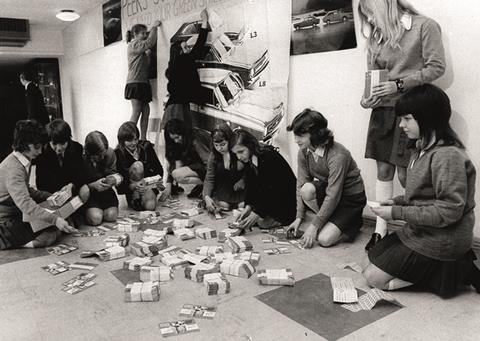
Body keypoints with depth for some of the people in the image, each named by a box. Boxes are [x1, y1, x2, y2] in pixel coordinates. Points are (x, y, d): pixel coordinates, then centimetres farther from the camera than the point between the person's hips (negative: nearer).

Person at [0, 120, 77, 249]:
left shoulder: (23, 162, 8)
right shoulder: (13, 168, -24)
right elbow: (25, 204, -33)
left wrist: (49, 196, 2)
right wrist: (54, 219, -40)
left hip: (18, 213, 9)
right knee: (52, 233, -20)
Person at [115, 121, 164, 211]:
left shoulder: (146, 147, -7)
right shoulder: (118, 154, -14)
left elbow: (159, 169, -4)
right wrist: (134, 186, -33)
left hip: (149, 183, 4)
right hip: (131, 187, -3)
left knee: (150, 206, -25)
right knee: (137, 165, -29)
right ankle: (135, 196, -18)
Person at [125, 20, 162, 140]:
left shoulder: (139, 47, 24)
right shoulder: (133, 45, -6)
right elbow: (149, 43, -15)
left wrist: (154, 29, 12)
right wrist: (154, 27, -5)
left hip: (142, 83, 9)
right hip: (135, 83, -9)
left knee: (146, 111, 3)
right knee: (136, 111, -10)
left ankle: (143, 139, 3)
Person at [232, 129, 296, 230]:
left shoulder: (269, 157, -28)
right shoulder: (248, 159, -2)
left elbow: (274, 190, -29)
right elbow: (251, 186, -1)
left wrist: (256, 214, -32)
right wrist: (247, 207, -17)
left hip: (286, 198, -8)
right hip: (268, 196, 8)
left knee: (263, 222, -21)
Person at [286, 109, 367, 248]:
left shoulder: (337, 155, -30)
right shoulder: (304, 152, -8)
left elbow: (333, 196, -29)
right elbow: (301, 184, -4)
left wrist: (314, 226, -25)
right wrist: (299, 217, -9)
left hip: (351, 198, -6)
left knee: (324, 239, -20)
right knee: (307, 189, -28)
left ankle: (353, 222, 10)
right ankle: (329, 221, -3)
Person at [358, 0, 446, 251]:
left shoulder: (424, 26, -3)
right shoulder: (377, 37, 13)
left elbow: (436, 67, -7)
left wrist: (399, 84, -15)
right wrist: (366, 98, -3)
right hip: (382, 108, 5)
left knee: (405, 175, -5)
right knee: (383, 170, 4)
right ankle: (380, 230, 11)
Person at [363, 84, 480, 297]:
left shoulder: (447, 156, -24)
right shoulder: (424, 150, 6)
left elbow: (448, 211, -27)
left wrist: (397, 213, -23)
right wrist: (397, 202, -2)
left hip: (439, 242, -10)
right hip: (418, 232, 10)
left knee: (374, 278, -5)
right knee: (372, 257, 15)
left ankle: (452, 272, -2)